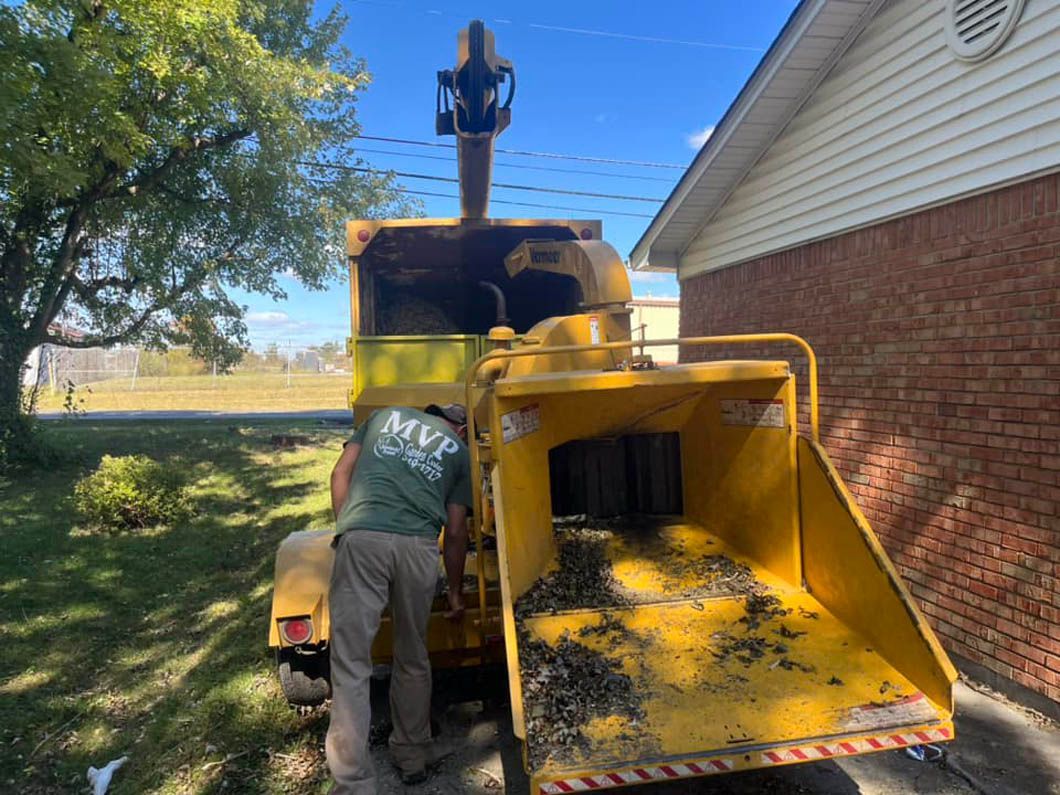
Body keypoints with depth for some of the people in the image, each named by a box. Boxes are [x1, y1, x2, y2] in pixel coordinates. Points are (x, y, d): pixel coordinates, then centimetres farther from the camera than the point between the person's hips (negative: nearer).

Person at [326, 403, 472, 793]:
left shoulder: (386, 415, 27)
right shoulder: (459, 450, 23)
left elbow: (341, 473, 17)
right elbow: (455, 532, 21)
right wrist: (455, 592, 32)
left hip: (361, 537, 0)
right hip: (417, 546, 1)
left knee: (351, 663, 3)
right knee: (412, 658, 19)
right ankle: (413, 756, 34)